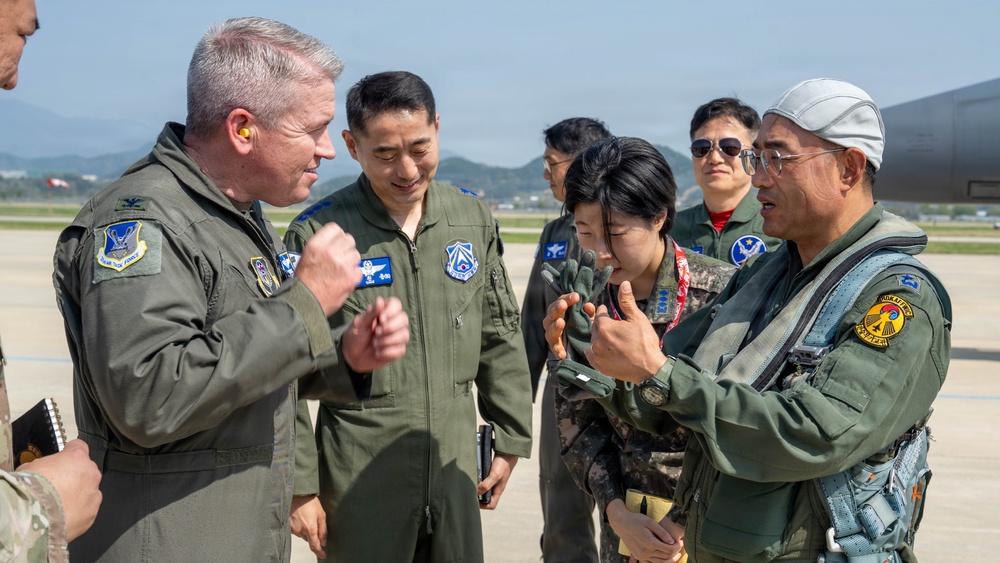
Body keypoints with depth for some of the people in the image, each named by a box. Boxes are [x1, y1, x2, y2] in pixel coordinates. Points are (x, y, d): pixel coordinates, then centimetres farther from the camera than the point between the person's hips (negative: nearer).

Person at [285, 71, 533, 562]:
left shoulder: (475, 219, 3)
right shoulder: (317, 234, -10)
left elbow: (500, 339, 11)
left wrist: (511, 439, 12)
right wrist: (299, 485, -7)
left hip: (455, 467, 4)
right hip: (360, 480, -3)